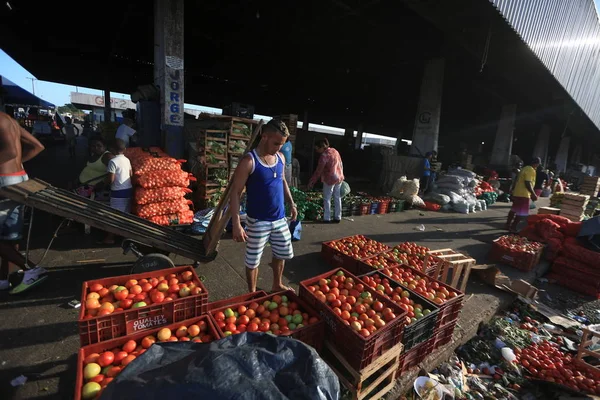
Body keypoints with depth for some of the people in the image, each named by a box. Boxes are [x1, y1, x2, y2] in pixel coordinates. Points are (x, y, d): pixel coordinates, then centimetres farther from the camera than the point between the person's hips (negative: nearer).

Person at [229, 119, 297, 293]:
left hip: (280, 218, 6)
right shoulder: (249, 161, -18)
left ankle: (277, 285, 44)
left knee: (282, 254, 20)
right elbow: (235, 192, -17)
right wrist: (236, 224, -23)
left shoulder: (280, 157, 2)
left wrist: (291, 203, 13)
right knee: (253, 261, 10)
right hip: (258, 221, -6)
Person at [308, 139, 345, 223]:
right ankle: (337, 217, 20)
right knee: (337, 198, 13)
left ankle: (327, 218, 8)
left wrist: (311, 182, -9)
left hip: (330, 179, -8)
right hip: (339, 178, 8)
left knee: (327, 199, 4)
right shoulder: (335, 151, 7)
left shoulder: (324, 155, -16)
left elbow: (318, 171, -15)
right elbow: (341, 165, 13)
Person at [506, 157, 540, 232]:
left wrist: (513, 190, 24)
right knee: (522, 212, -5)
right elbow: (527, 183, -23)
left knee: (514, 209, 16)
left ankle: (508, 225, 22)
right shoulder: (531, 170, -14)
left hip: (516, 193, 10)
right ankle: (513, 227, -5)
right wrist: (533, 194, -21)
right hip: (523, 194, -10)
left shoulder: (525, 168, 15)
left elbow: (518, 180, 19)